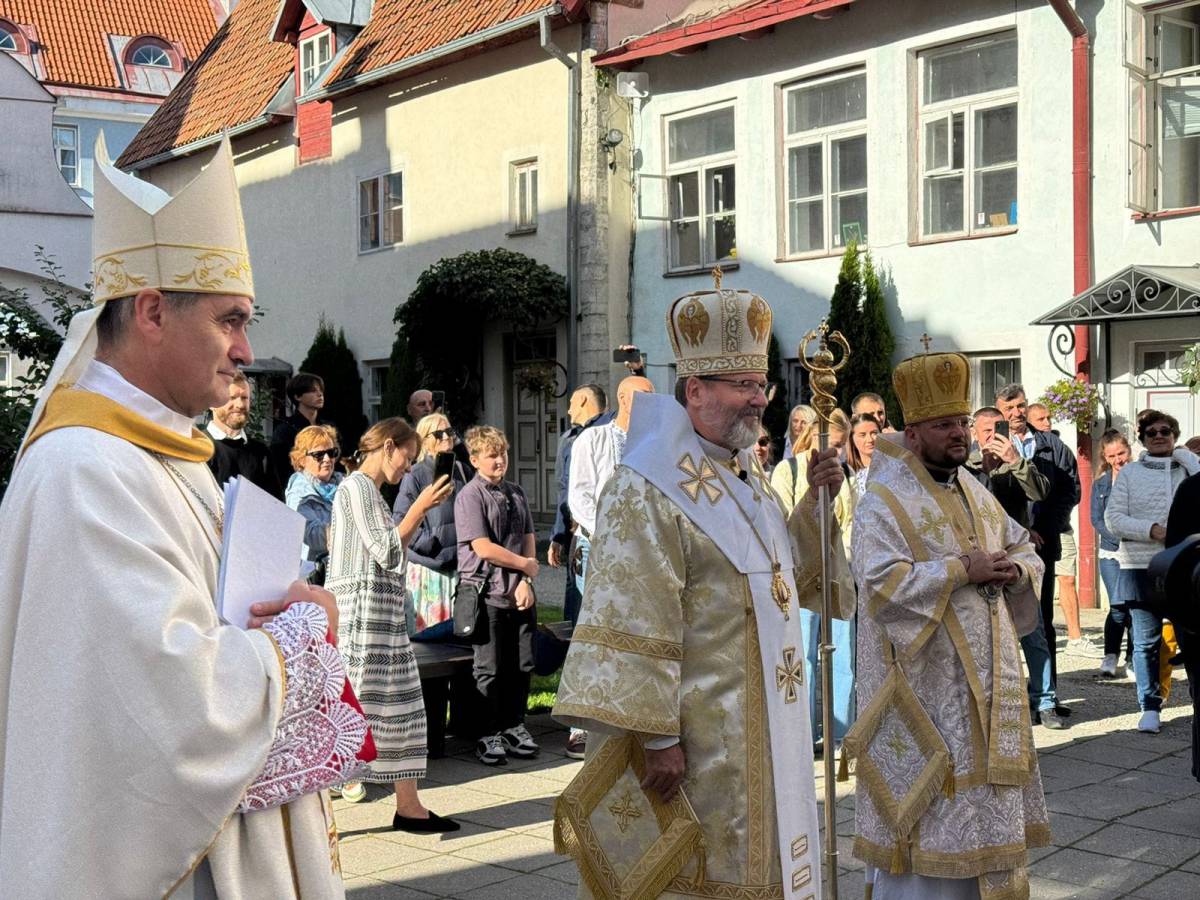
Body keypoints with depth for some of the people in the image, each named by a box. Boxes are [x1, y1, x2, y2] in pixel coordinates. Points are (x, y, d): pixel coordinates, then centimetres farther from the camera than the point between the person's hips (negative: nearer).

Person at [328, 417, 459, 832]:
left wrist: (422, 510, 16)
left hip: (384, 611, 10)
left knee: (400, 704, 9)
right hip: (360, 609, -10)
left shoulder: (371, 491, 19)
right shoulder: (356, 487, -10)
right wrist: (420, 506, -10)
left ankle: (408, 806, 12)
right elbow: (386, 551, -15)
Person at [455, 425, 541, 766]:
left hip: (519, 593, 6)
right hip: (486, 594, -6)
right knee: (490, 669, 2)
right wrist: (525, 565, -5)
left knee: (521, 664, 10)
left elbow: (529, 539, 11)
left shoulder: (516, 493, 13)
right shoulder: (470, 496, -8)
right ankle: (489, 735, 12)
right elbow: (483, 547, -14)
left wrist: (525, 582, -3)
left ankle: (514, 726, 24)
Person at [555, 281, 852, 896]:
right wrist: (656, 737, -22)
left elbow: (790, 578, 21)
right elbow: (633, 628, -21)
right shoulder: (648, 491, -17)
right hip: (695, 748, -9)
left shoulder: (749, 479, 12)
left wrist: (818, 503, 6)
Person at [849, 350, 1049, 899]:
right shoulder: (885, 501, -13)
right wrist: (961, 570, -22)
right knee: (927, 810, -1)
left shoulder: (976, 494, 12)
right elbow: (880, 582, -25)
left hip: (985, 681, 8)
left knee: (977, 799, 15)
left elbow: (1026, 552, 20)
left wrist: (1014, 571, -4)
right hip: (922, 684, -8)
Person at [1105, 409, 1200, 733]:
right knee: (1146, 639, 0)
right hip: (1141, 564, 0)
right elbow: (1113, 518, 1)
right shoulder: (1130, 472, 8)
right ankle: (1150, 708, 5)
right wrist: (1153, 530, -12)